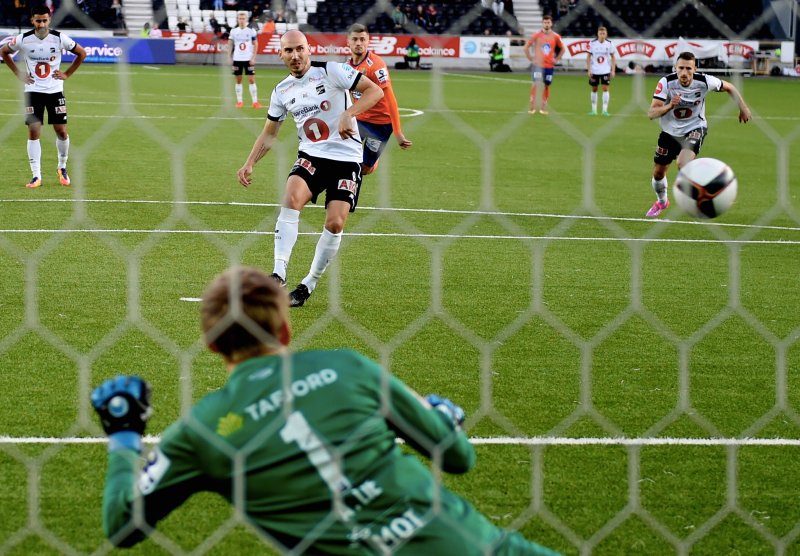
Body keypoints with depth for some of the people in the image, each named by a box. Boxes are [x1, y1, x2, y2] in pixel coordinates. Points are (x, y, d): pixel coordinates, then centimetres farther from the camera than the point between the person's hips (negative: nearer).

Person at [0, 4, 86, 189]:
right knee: (33, 132, -6)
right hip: (33, 91, 0)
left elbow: (81, 53, 5)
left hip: (55, 90, 0)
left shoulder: (59, 38, -10)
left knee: (61, 131, -1)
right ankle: (36, 175, -2)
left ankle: (62, 167, 22)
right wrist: (18, 74, 3)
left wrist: (67, 74, -1)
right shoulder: (23, 39, -9)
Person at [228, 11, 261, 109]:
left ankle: (255, 102, -4)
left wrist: (253, 58, -7)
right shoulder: (233, 31, 3)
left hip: (248, 59, -2)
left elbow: (255, 45, 1)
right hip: (237, 59, 2)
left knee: (251, 79, -5)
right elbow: (230, 45, 8)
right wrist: (229, 57, 0)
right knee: (238, 80, 5)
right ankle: (239, 101, 12)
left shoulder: (251, 30, -2)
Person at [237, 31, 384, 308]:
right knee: (291, 199, -26)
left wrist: (349, 114, -26)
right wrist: (249, 164, 5)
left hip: (346, 158, -3)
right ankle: (279, 273, -30)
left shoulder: (331, 71, -8)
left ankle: (309, 285, 5)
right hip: (310, 156, 3)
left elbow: (375, 91, -12)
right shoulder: (282, 91, 8)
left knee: (335, 223, -13)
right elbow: (269, 133, 18)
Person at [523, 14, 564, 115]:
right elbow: (526, 47, 4)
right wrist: (531, 59, -2)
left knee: (547, 85, 3)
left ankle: (543, 107, 11)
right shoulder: (536, 35, -2)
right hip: (538, 64, -2)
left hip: (550, 65, 2)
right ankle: (532, 107, -8)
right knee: (535, 84, -11)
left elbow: (562, 49, 16)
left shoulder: (555, 36, 3)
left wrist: (556, 59, 6)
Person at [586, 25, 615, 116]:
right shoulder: (592, 43, -5)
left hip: (606, 71, 0)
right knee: (594, 89, 7)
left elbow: (613, 57, 4)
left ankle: (605, 110, -5)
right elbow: (588, 57, 0)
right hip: (594, 71, 0)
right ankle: (594, 110, 16)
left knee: (605, 88, -8)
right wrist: (589, 70, -6)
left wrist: (613, 70, -2)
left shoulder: (609, 44, -3)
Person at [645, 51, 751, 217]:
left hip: (694, 128, -2)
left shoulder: (704, 81, -23)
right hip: (670, 131, 2)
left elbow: (729, 87, -2)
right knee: (658, 173, 12)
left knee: (684, 162, -31)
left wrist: (743, 108, 1)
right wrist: (669, 106, -46)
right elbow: (651, 113, -28)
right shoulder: (666, 82, -25)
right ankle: (661, 201, 44)